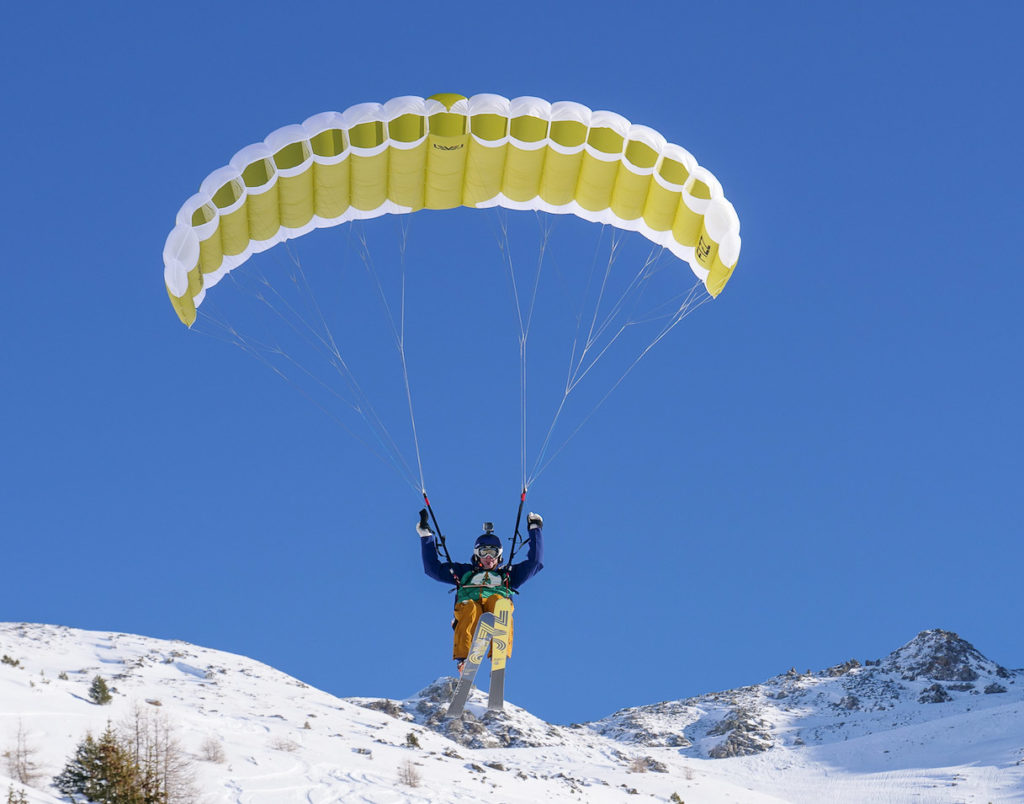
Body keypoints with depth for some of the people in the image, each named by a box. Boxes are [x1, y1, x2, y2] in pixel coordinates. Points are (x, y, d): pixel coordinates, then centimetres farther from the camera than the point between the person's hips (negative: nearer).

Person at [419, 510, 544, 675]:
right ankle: (463, 658, -56)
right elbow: (433, 567, 35)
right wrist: (426, 536, 33)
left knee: (498, 601, -36)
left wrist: (535, 530, 36)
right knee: (470, 607, -37)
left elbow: (535, 562, 37)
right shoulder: (465, 572, 37)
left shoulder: (507, 574, 39)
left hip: (497, 604, 0)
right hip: (467, 605, 0)